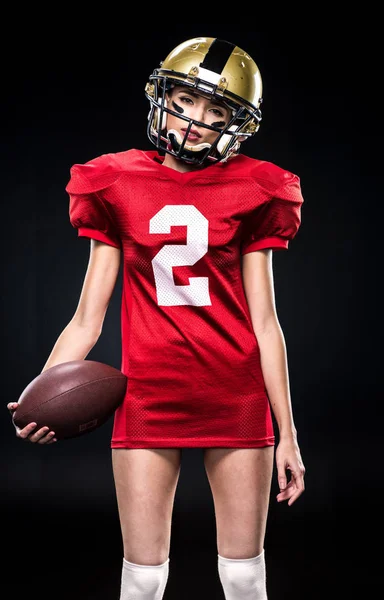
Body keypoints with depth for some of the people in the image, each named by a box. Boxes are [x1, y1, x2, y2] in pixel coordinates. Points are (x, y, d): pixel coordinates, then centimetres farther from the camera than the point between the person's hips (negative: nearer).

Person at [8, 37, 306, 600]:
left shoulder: (249, 193, 3)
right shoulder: (118, 187, 4)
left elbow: (265, 322, 3)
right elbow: (87, 319, 4)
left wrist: (286, 433, 3)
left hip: (237, 399, 0)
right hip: (149, 398, 0)